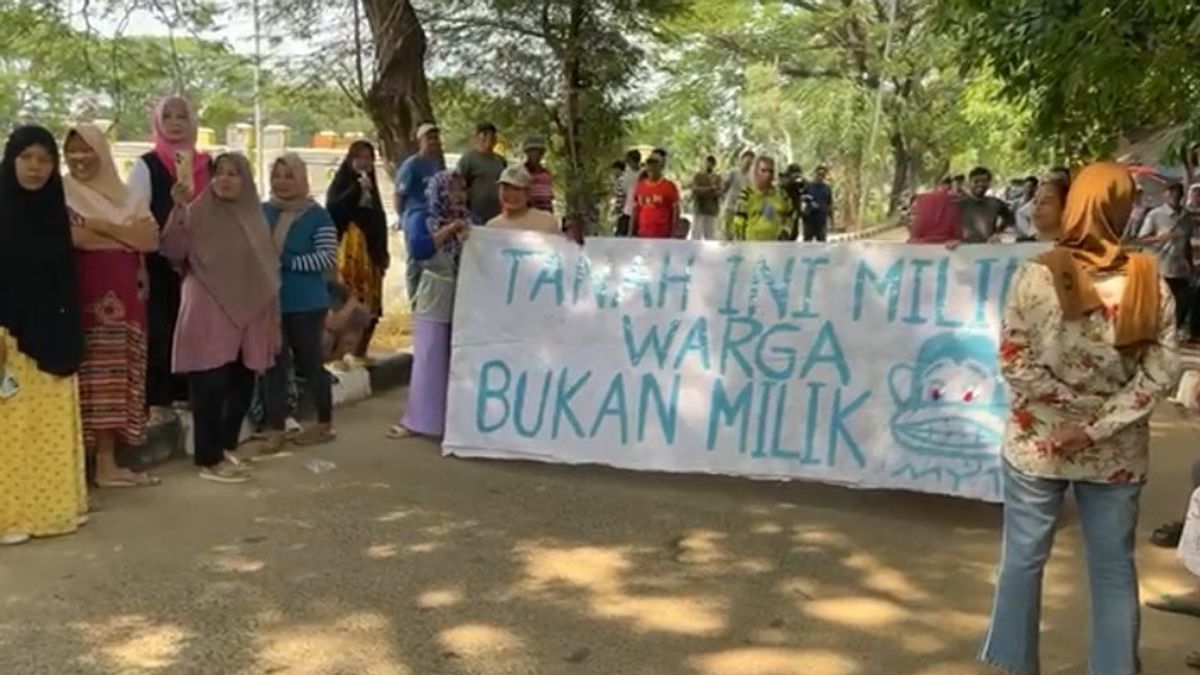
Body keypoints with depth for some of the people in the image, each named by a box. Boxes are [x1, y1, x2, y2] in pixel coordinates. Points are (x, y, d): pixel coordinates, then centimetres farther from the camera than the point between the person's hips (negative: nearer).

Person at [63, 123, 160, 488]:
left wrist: (102, 226, -8)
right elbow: (72, 237, -16)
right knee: (88, 380, -8)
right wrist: (126, 236, -8)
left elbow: (152, 239, 2)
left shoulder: (125, 196, 16)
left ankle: (108, 464, 10)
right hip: (82, 299, -5)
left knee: (113, 380, 5)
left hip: (122, 299, 5)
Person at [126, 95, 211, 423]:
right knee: (160, 335, -2)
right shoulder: (146, 166, -2)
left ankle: (189, 396, 20)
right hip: (161, 266, -4)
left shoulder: (207, 167, 10)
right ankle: (159, 403, 5)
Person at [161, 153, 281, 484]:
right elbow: (174, 252, -16)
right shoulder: (199, 212, -3)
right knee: (211, 388, -5)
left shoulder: (253, 215, 12)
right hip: (209, 315, -5)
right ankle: (209, 459, 4)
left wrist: (270, 319, 14)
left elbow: (267, 269, 16)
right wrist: (180, 210, -28)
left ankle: (226, 448, 26)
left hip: (248, 315, 6)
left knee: (242, 386, 10)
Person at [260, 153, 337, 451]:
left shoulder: (317, 216, -7)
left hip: (306, 304, -4)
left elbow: (327, 258, -16)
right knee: (275, 365, 5)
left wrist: (286, 261, -20)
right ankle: (275, 429, 12)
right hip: (271, 302, 4)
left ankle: (325, 424, 23)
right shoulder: (263, 212, 6)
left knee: (310, 363, 8)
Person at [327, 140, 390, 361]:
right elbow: (333, 210, -17)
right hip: (349, 250, -7)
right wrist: (357, 188, -17)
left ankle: (360, 351, 16)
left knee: (370, 305, 6)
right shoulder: (340, 183, 1)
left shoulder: (371, 187, 21)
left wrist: (384, 251, 19)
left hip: (371, 251, 7)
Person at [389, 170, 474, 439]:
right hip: (434, 304, -2)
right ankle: (417, 420, 10)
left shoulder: (471, 221, 5)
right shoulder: (424, 221, -3)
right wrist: (449, 230, -25)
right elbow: (418, 249, -23)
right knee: (429, 363, 1)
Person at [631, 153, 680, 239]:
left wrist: (673, 236, -10)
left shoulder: (669, 186, -3)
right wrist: (632, 233, 8)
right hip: (642, 235, 5)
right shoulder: (640, 186, 10)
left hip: (662, 236, -5)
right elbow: (635, 211, 14)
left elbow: (675, 212, -4)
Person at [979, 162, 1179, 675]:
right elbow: (1161, 372, -9)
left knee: (1023, 559, 13)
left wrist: (1076, 407, -7)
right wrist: (1102, 422, -11)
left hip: (1037, 443, -1)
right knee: (1115, 569, 15)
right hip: (1117, 452, 2)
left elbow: (1014, 363, -14)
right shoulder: (1150, 283, -6)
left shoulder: (1037, 275, -12)